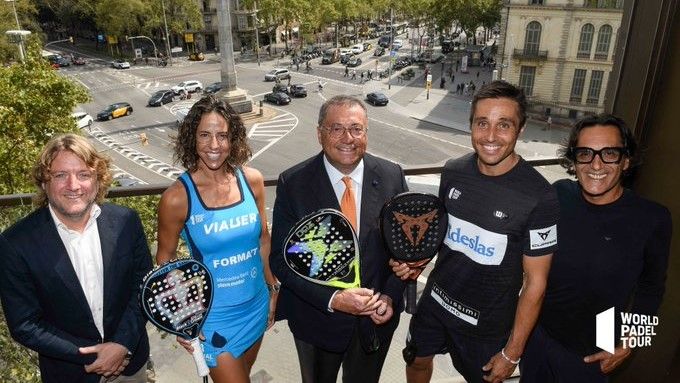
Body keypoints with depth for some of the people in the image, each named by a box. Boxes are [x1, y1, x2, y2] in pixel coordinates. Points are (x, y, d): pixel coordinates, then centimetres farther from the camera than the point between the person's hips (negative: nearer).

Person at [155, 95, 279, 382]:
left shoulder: (251, 180, -9)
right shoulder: (177, 198, -18)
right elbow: (164, 262, -5)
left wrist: (273, 288, 9)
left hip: (257, 305, 4)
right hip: (213, 317, -4)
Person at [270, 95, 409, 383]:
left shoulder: (392, 176, -10)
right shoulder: (293, 184, -16)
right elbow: (281, 259, -14)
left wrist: (391, 295, -12)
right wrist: (332, 300, -24)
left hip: (377, 318, 2)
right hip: (318, 319, -1)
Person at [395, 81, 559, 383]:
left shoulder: (539, 198, -23)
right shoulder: (453, 171, -9)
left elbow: (535, 281, -15)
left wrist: (512, 352, -11)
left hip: (487, 325, -4)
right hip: (435, 301, 4)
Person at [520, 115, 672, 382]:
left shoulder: (652, 219, -18)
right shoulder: (560, 194, -12)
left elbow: (651, 287, -4)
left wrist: (628, 345, -6)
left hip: (591, 355, -2)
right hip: (536, 331, 3)